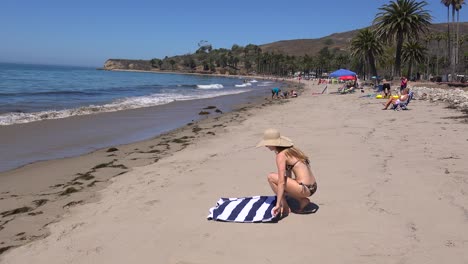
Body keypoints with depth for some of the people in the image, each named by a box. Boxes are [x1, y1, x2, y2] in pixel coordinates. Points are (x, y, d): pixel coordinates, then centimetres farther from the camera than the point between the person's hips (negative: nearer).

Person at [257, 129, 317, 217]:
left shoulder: (281, 155, -11)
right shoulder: (290, 149, 15)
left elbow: (281, 182, -18)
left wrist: (278, 204, -17)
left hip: (305, 188, -9)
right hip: (311, 187, 9)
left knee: (271, 177, -4)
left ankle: (285, 207, -1)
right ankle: (302, 200, 11)